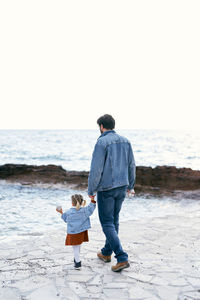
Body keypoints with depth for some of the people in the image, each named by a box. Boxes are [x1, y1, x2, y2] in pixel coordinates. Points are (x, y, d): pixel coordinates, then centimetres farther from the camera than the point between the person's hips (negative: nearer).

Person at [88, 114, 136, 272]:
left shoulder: (102, 142, -16)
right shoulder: (125, 141, 5)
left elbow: (96, 169, -19)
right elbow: (131, 165, 10)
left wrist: (91, 190, -8)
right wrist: (130, 185, 21)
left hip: (106, 188, -7)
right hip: (122, 187, 7)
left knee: (107, 223, 1)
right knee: (114, 219, 19)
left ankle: (122, 258, -6)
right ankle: (107, 253, 33)